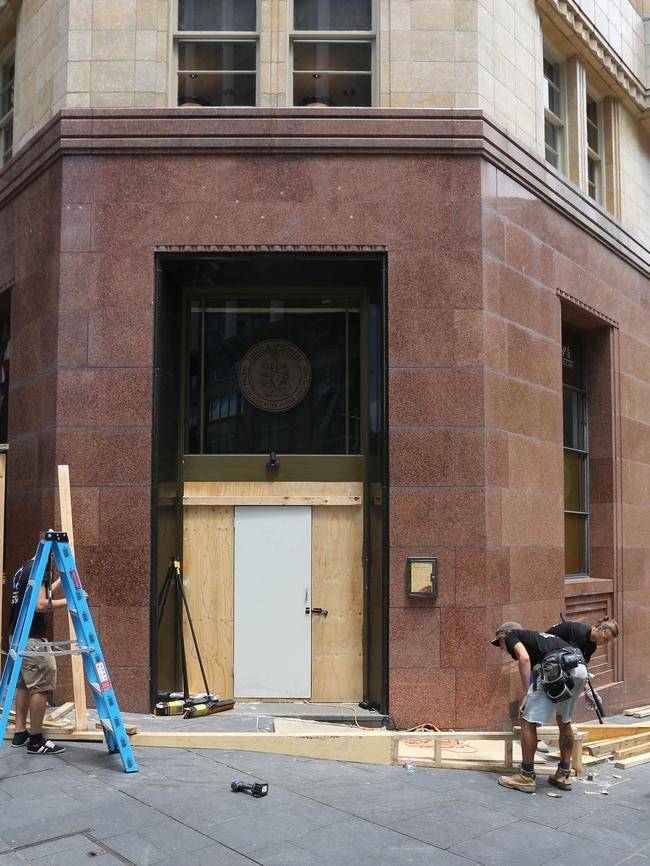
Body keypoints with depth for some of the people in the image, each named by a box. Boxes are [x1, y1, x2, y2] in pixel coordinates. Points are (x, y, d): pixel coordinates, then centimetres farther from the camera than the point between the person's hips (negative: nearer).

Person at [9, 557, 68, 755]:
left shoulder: (23, 569, 16)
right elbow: (40, 605, -22)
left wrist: (59, 582, 31)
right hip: (32, 638, -10)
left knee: (23, 685, 14)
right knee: (40, 687, -6)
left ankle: (20, 734, 18)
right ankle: (36, 742, -4)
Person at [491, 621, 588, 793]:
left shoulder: (511, 637, 17)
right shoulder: (533, 636, 38)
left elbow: (524, 658, -6)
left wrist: (524, 694, -3)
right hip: (580, 668, 8)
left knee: (528, 721, 4)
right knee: (564, 721, 26)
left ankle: (526, 777, 10)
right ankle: (564, 774, 31)